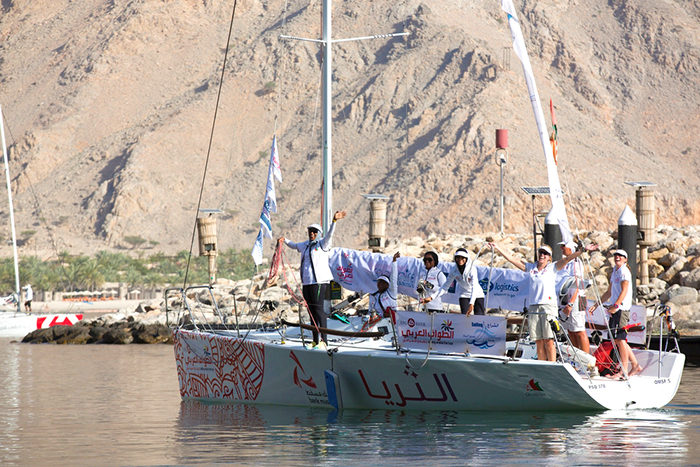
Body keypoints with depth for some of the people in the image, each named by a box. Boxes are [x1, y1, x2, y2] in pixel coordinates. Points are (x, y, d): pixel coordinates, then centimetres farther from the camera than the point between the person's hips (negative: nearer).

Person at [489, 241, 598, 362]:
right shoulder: (530, 268, 15)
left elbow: (568, 258, -3)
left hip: (548, 306, -3)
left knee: (549, 341, -8)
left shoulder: (552, 268, 6)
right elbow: (511, 259, 17)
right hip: (533, 307, 3)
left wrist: (583, 250, -13)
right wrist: (498, 248, 16)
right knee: (539, 342, 4)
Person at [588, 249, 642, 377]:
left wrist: (616, 305, -29)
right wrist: (596, 305, 26)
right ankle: (635, 365, 17)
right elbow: (609, 292, 28)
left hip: (622, 308, -10)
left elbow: (624, 291, -18)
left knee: (620, 339, -10)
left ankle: (624, 370, -9)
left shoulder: (624, 271, -7)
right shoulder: (615, 271, 21)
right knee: (618, 339, 11)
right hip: (616, 309, 10)